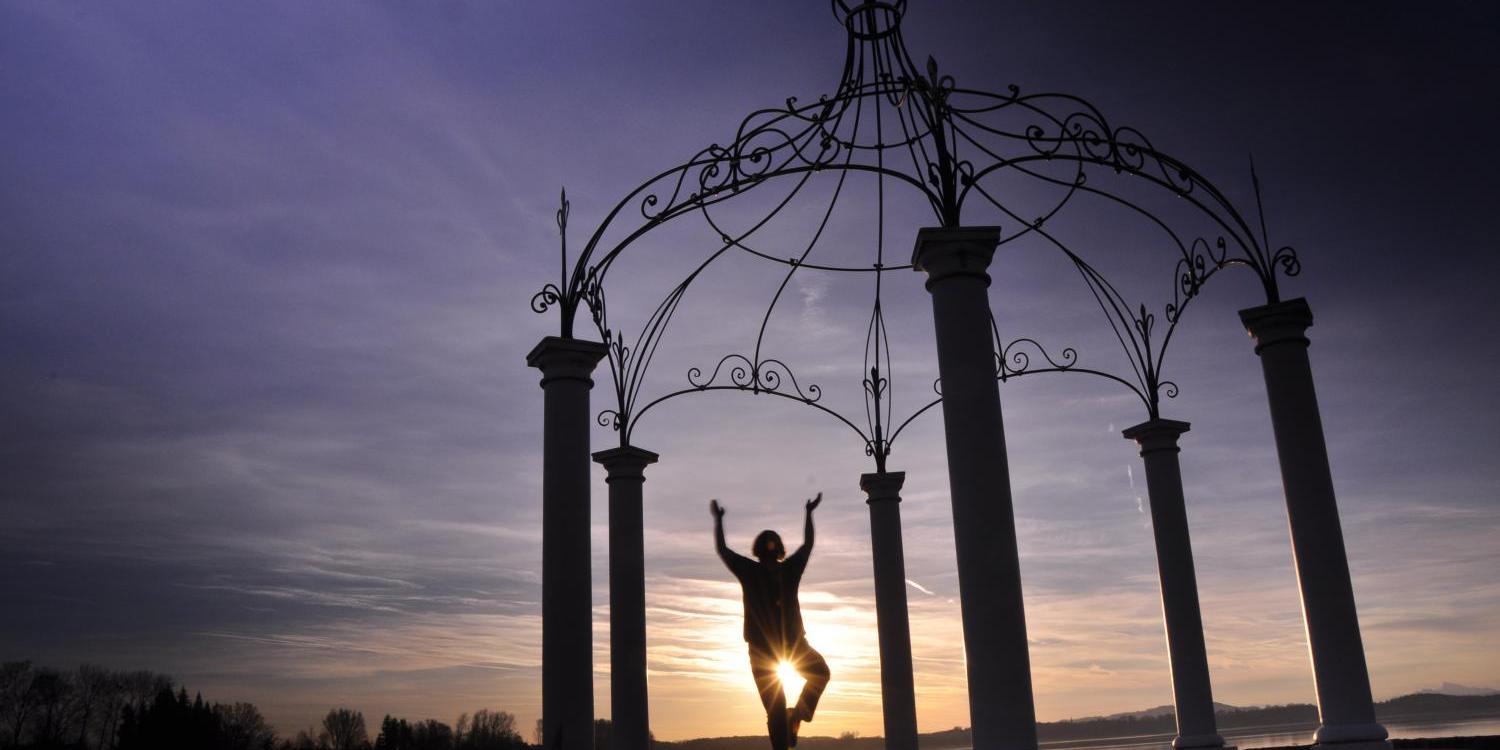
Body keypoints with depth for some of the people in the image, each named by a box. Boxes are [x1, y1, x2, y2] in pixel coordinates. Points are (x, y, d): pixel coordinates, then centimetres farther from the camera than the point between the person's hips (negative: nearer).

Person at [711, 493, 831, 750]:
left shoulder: (749, 571, -7)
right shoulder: (790, 569, -4)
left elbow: (722, 549, 5)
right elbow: (808, 544, 12)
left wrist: (718, 519, 16)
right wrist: (809, 512, 23)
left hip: (761, 648, 0)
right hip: (793, 642, 0)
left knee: (775, 706, 4)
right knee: (820, 672, 27)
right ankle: (797, 715, 6)